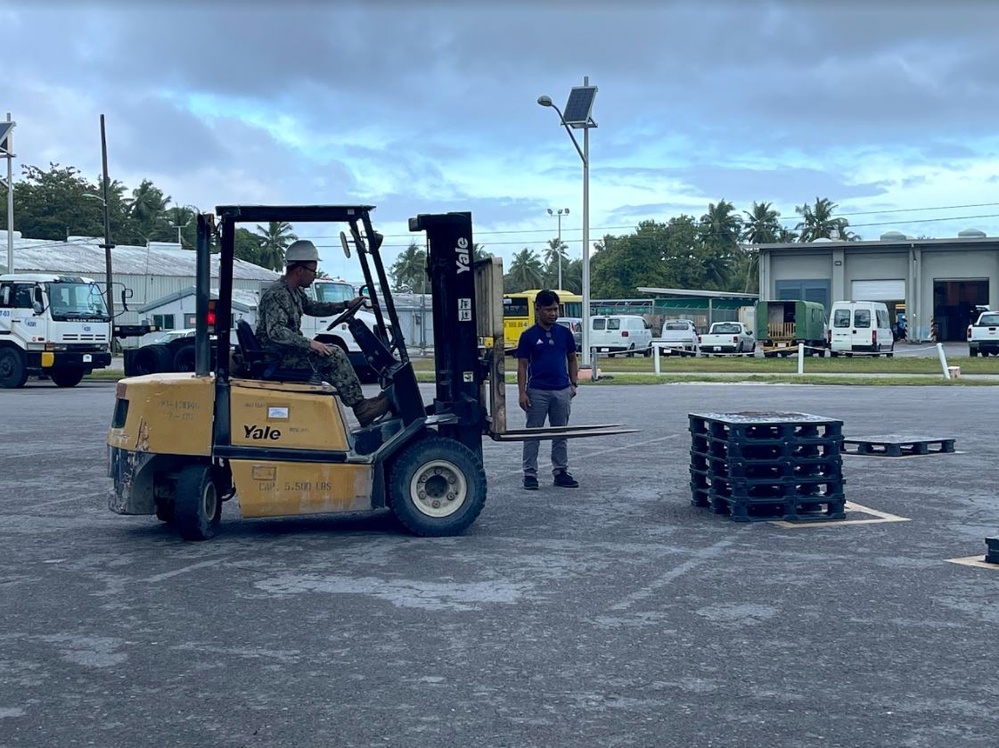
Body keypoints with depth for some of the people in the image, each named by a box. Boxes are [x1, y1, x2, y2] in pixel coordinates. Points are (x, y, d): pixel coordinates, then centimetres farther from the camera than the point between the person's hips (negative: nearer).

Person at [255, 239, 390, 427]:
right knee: (331, 356, -21)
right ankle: (360, 407, -17)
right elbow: (275, 332, -30)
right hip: (276, 356, -11)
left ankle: (360, 405, -1)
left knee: (335, 353, 4)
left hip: (290, 351, 11)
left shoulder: (294, 292, 14)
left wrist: (346, 305, 23)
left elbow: (313, 307, 31)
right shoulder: (276, 295, -19)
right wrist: (309, 343, -35)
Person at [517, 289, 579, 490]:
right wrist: (522, 393, -9)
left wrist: (573, 383, 4)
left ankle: (560, 472, 18)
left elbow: (572, 360, 14)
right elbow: (522, 366, -2)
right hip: (537, 392, -3)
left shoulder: (564, 333, 6)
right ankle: (530, 474, 8)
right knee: (532, 434, 2)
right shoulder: (528, 335, -3)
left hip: (562, 391, 3)